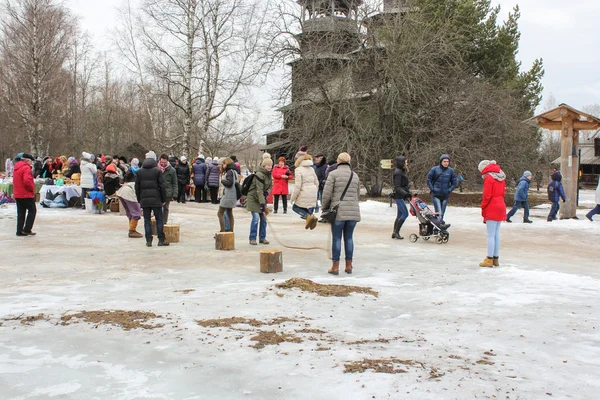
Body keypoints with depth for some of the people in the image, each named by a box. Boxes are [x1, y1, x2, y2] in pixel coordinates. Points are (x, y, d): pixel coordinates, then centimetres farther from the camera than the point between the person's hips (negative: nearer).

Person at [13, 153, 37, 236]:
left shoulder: (16, 168, 16)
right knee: (32, 210, 2)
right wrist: (32, 189, -12)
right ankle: (27, 229, -2)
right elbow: (27, 181, -27)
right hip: (26, 194, -9)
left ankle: (19, 231, 12)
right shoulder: (26, 168, -15)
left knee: (21, 212, 12)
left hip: (17, 194, 9)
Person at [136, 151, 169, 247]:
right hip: (156, 199, -3)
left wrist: (139, 200, 16)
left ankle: (148, 240, 5)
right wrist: (163, 199, 1)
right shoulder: (157, 170, -4)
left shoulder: (140, 171, 7)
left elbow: (137, 187, 9)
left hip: (144, 200, 3)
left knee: (147, 220, 6)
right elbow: (162, 186, -7)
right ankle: (161, 239, 6)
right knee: (159, 219, 4)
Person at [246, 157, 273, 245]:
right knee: (256, 218, -12)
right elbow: (259, 190, -27)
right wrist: (262, 204, -32)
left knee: (264, 218, 5)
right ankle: (252, 238, -3)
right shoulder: (259, 174, -22)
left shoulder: (268, 174, 5)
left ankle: (262, 238, 13)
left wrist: (267, 192, -11)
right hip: (253, 198, -8)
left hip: (262, 198, 8)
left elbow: (270, 185, 14)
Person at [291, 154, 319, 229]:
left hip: (304, 194, -6)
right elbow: (316, 183, 13)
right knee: (309, 209, 17)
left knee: (295, 207, 11)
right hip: (313, 194, 6)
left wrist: (293, 197, -5)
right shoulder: (312, 169, 9)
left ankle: (308, 216, -11)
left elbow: (298, 185, -14)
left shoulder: (299, 170, -9)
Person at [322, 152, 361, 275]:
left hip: (339, 211, -4)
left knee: (336, 238, 1)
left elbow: (326, 193, -7)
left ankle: (335, 267, 3)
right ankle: (349, 266, 14)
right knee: (349, 237, 11)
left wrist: (325, 207, 6)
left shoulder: (333, 174, -4)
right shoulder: (355, 175, 12)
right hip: (353, 211, 4)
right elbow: (357, 194, 15)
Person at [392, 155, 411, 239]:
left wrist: (409, 192, 13)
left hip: (402, 197, 10)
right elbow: (397, 187, -21)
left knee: (400, 215, 11)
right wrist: (406, 193, -29)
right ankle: (396, 232, -6)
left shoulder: (402, 172, 15)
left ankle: (394, 233, 15)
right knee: (405, 213, -11)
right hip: (398, 196, -10)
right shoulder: (398, 172, -15)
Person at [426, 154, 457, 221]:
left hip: (445, 196, 3)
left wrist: (449, 190, -4)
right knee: (438, 213, -13)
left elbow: (454, 182, 7)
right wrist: (432, 189, -6)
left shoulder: (451, 171, 2)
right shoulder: (434, 169, -3)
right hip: (436, 195, -3)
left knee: (442, 213, 12)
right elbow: (428, 180, 2)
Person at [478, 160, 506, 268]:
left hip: (492, 209, -8)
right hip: (501, 207, 8)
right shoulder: (501, 177, 14)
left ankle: (490, 260, -5)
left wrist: (483, 208, -4)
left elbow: (487, 195, -14)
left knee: (491, 235, -6)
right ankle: (496, 258, 16)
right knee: (496, 234, 13)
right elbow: (503, 193, 15)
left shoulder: (488, 178, -11)